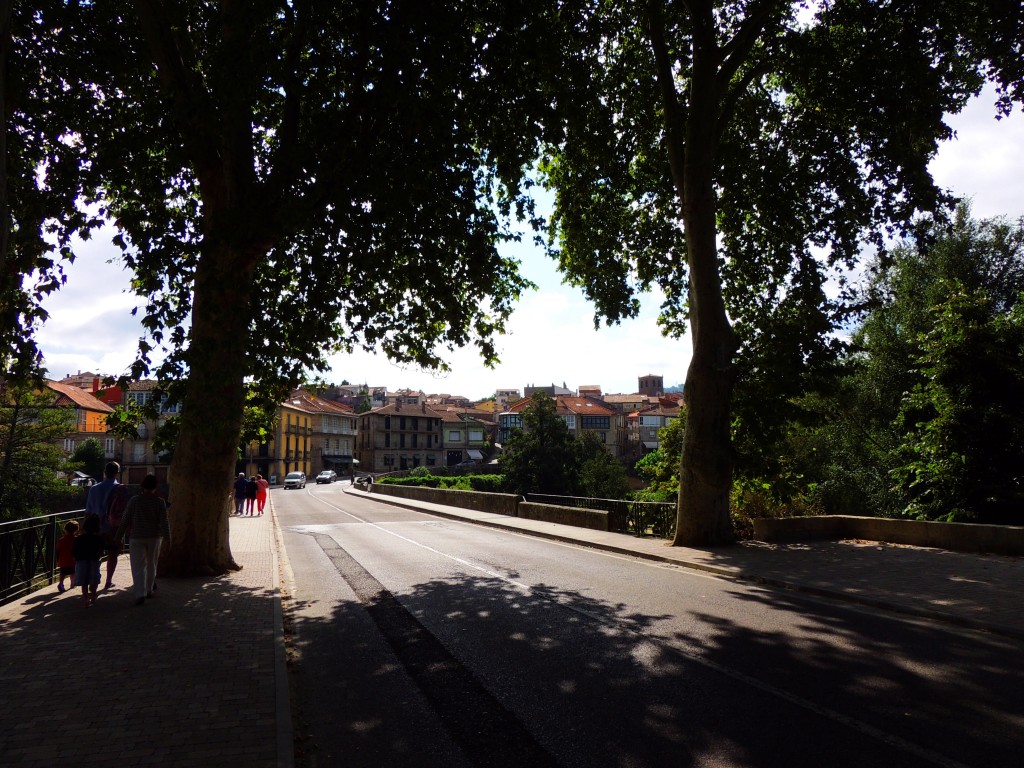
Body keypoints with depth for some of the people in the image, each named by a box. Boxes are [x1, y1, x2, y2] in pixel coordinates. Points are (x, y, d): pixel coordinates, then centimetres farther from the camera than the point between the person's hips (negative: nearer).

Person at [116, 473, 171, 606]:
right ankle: (149, 590, 28)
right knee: (151, 564, 17)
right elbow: (164, 521, -9)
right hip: (154, 537, 1)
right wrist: (167, 538, -8)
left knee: (138, 567, 0)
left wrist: (118, 537, 6)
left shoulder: (134, 501, -4)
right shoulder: (160, 502, -5)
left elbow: (126, 521, -2)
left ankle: (140, 594, -13)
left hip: (137, 537, -1)